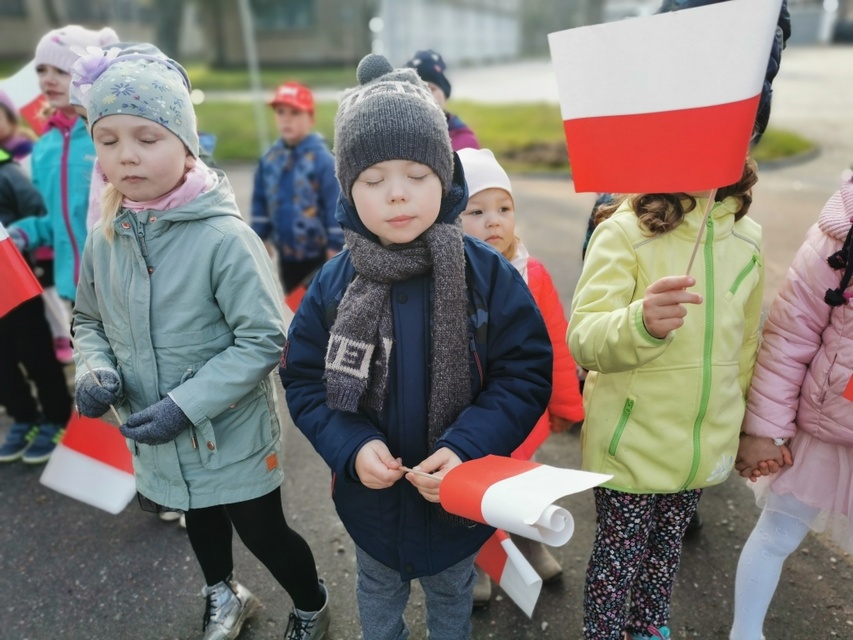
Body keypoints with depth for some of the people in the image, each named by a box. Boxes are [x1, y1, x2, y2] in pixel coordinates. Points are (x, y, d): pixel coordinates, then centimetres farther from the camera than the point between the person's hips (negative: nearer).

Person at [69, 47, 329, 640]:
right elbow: (90, 320, 11)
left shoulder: (224, 237, -23)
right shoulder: (104, 238, -4)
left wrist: (186, 405, -24)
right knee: (200, 521, 28)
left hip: (233, 434, -5)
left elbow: (264, 341, -21)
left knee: (263, 533, 13)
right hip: (160, 441, 6)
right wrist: (94, 368, -9)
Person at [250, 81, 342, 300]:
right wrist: (262, 237, 12)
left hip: (318, 254, -6)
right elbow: (260, 202, 10)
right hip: (287, 254, 6)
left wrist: (335, 247, -14)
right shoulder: (270, 159, 1)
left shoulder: (322, 159, -16)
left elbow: (336, 206, -15)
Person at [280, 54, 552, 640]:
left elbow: (527, 374, -17)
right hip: (370, 493, 2)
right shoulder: (335, 283, -14)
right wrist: (351, 447, -22)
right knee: (378, 591, 31)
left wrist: (468, 447, -29)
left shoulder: (487, 274, -20)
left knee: (452, 592, 29)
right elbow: (303, 379, -7)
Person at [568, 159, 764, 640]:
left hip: (705, 444, 5)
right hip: (632, 444, -5)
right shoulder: (625, 229, -17)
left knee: (668, 547, 21)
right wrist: (641, 323, -47)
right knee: (620, 555, 10)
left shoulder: (748, 237, 1)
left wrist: (752, 424, 20)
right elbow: (583, 338, -27)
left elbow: (746, 342, 12)